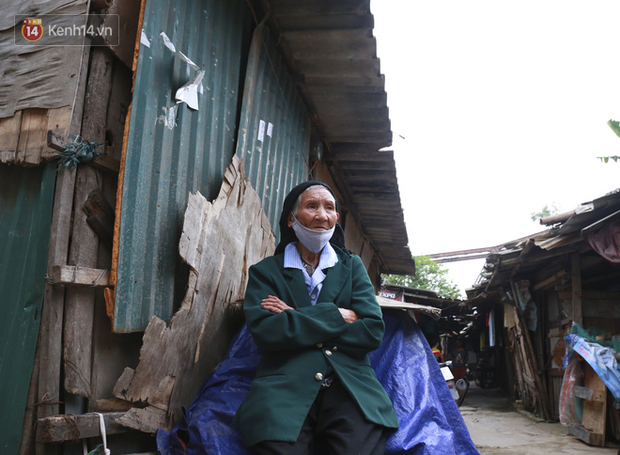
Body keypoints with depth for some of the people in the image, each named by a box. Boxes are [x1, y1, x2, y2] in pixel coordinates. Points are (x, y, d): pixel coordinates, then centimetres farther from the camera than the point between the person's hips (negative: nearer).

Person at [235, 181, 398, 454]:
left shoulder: (352, 266, 17)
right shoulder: (265, 271, 11)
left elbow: (373, 331, 3)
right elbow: (263, 330, -6)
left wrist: (294, 320, -2)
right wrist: (336, 316, -6)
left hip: (350, 389, 2)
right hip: (284, 389, -1)